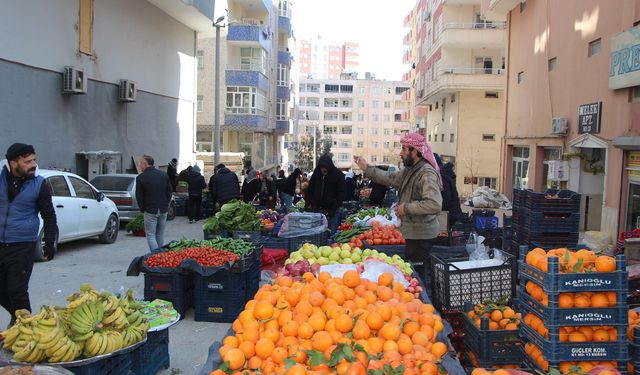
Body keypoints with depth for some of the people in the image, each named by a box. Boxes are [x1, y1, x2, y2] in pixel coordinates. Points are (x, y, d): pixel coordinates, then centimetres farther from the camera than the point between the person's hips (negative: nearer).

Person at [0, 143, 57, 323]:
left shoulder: (39, 184, -5)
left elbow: (49, 215, 2)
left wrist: (50, 243, -2)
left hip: (23, 246, -3)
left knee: (17, 290, -4)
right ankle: (17, 316, 37)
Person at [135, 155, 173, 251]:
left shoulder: (141, 177, -8)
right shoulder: (164, 175, 7)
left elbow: (139, 196, -5)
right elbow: (169, 192, 10)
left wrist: (143, 209, 8)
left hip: (150, 211, -5)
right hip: (163, 210, 5)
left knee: (150, 235, 0)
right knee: (160, 235, 14)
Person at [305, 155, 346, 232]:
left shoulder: (338, 175, -7)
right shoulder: (316, 173, 4)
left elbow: (341, 194, -6)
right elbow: (310, 189, 12)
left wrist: (333, 209, -13)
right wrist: (308, 202, -2)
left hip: (331, 209, -3)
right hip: (317, 208, 4)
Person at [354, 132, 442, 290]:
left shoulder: (427, 173, -22)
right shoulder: (409, 171, 10)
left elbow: (434, 205, -32)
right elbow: (390, 178, 22)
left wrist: (406, 207, -24)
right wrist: (367, 169, 17)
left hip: (421, 234, -10)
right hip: (414, 232, 10)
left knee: (420, 273, -3)